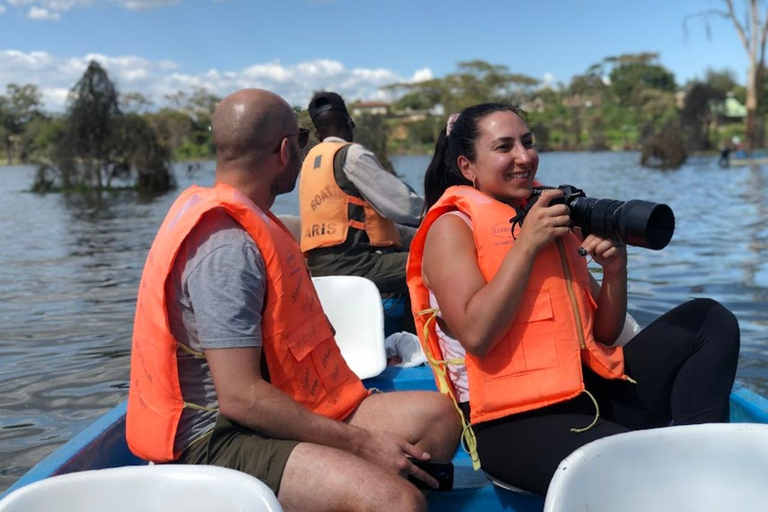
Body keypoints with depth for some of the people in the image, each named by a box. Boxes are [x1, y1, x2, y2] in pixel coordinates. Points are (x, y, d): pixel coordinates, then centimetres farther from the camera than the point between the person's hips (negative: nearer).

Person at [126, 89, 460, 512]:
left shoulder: (247, 223, 12)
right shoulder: (228, 245, -19)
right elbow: (240, 397, -24)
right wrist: (361, 443, -19)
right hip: (220, 441, -10)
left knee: (438, 414, 0)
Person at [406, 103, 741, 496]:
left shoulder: (552, 218, 17)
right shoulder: (452, 227, -2)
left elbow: (603, 336, 18)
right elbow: (476, 334, -18)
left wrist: (614, 269, 0)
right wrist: (526, 246, -15)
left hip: (590, 389, 8)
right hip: (515, 420, -7)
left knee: (710, 321, -2)